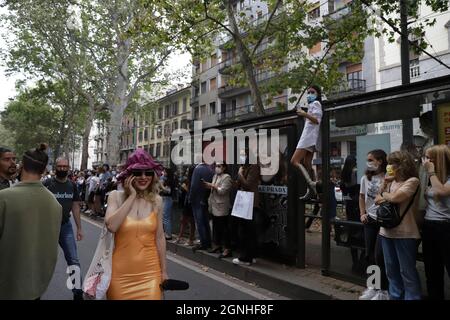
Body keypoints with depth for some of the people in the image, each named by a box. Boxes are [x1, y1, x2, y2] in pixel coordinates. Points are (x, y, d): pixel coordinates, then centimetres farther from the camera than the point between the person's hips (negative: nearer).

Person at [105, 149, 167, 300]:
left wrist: (164, 270, 7)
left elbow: (159, 237, 4)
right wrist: (132, 196, -19)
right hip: (121, 272, 0)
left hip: (150, 272, 1)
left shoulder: (157, 201, -1)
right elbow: (111, 226, -22)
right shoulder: (116, 196, -5)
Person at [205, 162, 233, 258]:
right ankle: (217, 245, 26)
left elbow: (222, 191, -18)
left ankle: (227, 249, 0)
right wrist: (209, 186, 6)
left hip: (222, 207, -8)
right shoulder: (215, 176, 16)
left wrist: (213, 186, -12)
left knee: (224, 229, -5)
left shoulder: (227, 177, -10)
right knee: (215, 227, 14)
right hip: (214, 207, 8)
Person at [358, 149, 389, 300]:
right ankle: (373, 286, 29)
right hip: (370, 220, 7)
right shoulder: (365, 178, 7)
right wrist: (362, 214, 11)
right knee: (369, 255, 13)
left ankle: (384, 290, 14)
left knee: (379, 256, -4)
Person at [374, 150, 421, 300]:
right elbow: (378, 200, 10)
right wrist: (385, 184, -1)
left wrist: (383, 195, -2)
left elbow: (395, 197, -22)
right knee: (391, 269, 16)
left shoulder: (412, 181, -10)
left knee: (407, 271, 2)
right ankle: (395, 296, 29)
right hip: (387, 231, 7)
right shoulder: (392, 181, 10)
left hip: (404, 233, -7)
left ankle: (412, 297, 14)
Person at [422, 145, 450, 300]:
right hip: (428, 227, 8)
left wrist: (431, 171, -18)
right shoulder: (432, 179, 12)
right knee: (432, 270, 16)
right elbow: (426, 200, 9)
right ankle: (435, 296, 29)